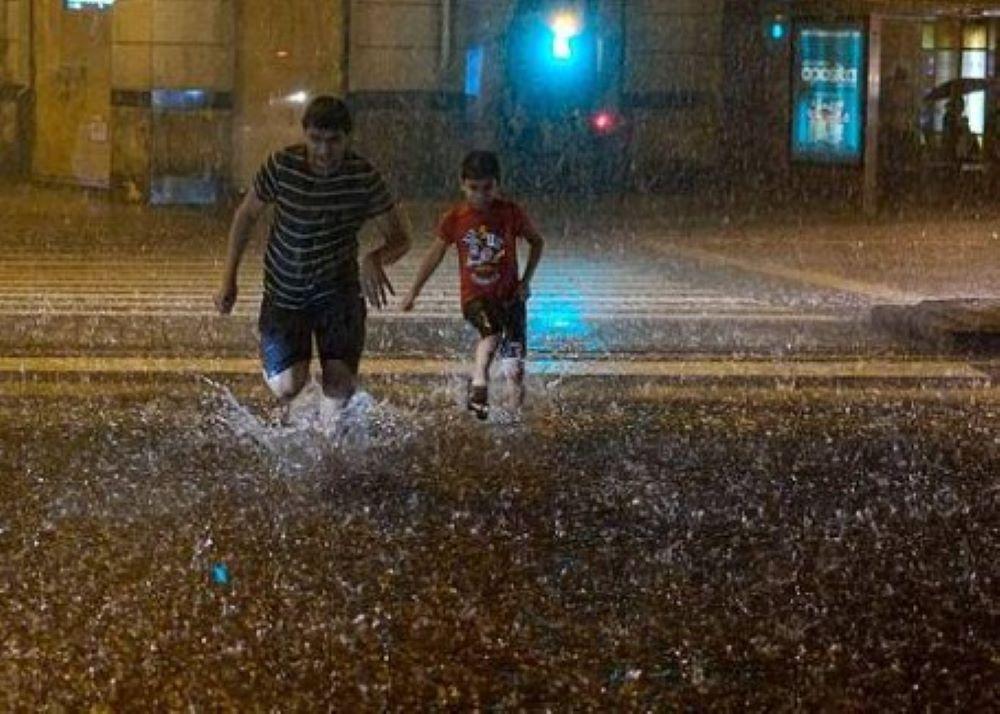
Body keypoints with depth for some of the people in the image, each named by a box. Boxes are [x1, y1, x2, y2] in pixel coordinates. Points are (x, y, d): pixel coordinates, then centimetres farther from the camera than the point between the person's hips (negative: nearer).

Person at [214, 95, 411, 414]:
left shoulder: (364, 178, -15)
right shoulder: (281, 165, -16)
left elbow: (400, 238, -9)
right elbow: (246, 214, 0)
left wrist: (375, 259, -32)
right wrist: (228, 279, -1)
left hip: (339, 290, 0)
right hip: (285, 290, 0)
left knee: (339, 387, -13)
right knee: (287, 388, -15)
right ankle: (273, 362, 24)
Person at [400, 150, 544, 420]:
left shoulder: (511, 213, -6)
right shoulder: (455, 218, -4)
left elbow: (536, 242, 10)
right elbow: (435, 254, 8)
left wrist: (526, 281, 1)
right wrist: (413, 293, 13)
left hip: (509, 296, 1)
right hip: (475, 297, -1)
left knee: (515, 371, -2)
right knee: (492, 329, -35)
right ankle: (478, 384, -34)